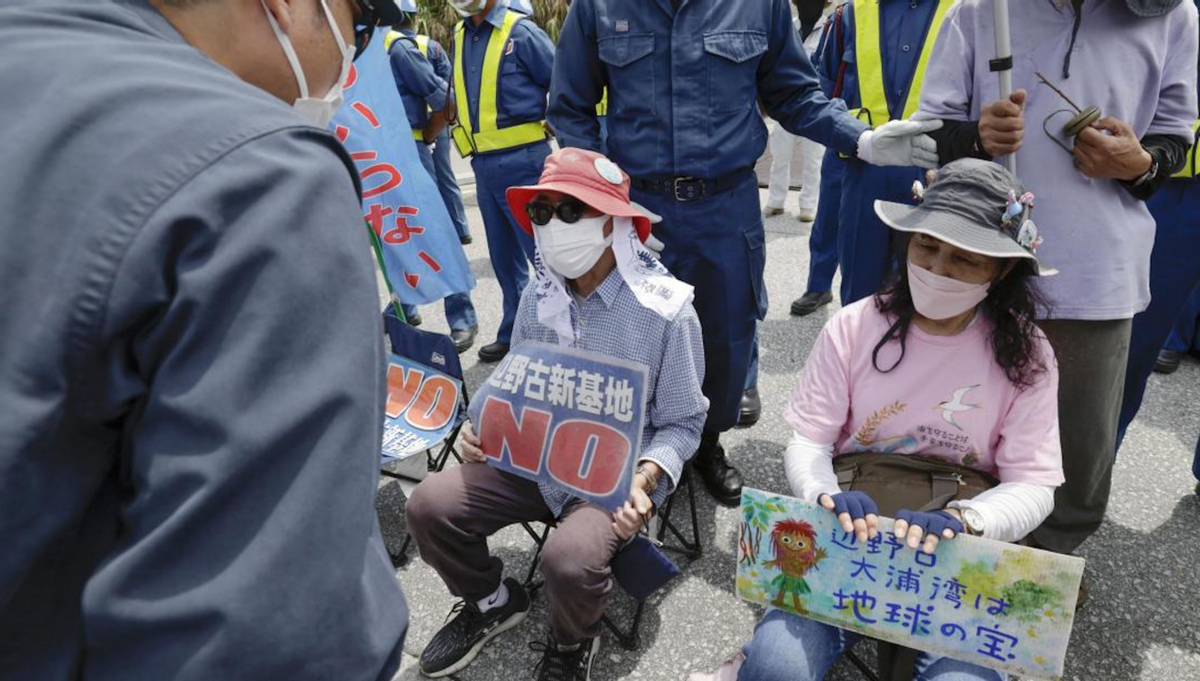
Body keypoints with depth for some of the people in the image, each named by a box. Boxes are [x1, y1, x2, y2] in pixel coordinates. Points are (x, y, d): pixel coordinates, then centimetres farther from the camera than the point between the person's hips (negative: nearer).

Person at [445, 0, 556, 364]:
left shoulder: (521, 32, -7)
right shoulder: (458, 38, 12)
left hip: (522, 160, -7)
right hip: (483, 165, 7)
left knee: (542, 248, -5)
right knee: (504, 254, 13)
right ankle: (515, 333, 24)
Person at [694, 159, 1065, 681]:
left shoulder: (1025, 355, -4)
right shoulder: (854, 326, -5)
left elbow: (1033, 486, -6)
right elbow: (807, 441, -5)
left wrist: (959, 520, -28)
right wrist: (827, 495, -27)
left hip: (961, 556, 2)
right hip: (851, 534, -1)